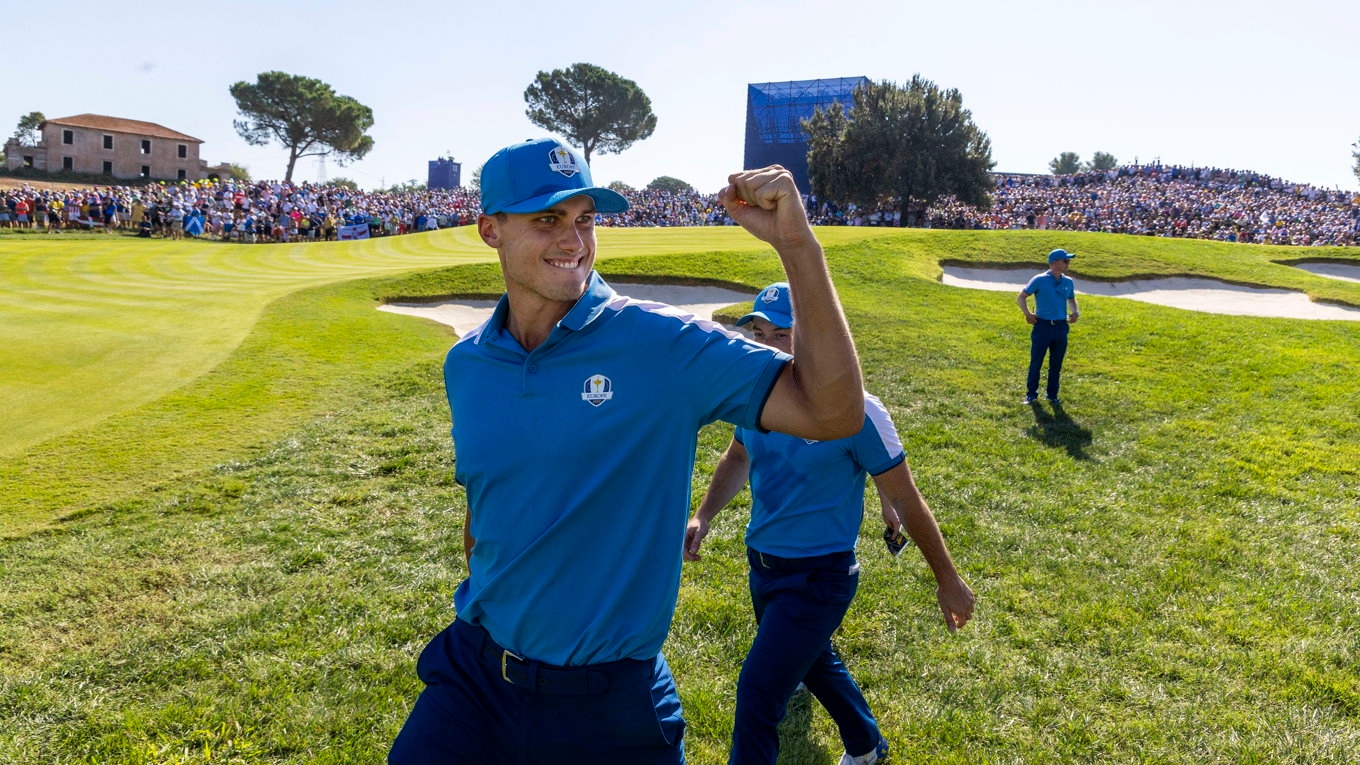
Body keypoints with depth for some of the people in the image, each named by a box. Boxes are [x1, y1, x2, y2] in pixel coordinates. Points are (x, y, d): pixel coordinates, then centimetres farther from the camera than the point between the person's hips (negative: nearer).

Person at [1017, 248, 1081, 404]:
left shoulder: (1068, 282, 7)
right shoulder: (1040, 280, -8)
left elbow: (1072, 299, 25)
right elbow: (1021, 297, -3)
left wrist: (1075, 312, 6)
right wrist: (1027, 313, -14)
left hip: (1061, 327, 4)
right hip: (1043, 326, -4)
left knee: (1056, 364, 10)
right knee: (1036, 362, 2)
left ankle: (1052, 394, 22)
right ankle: (1031, 394, 13)